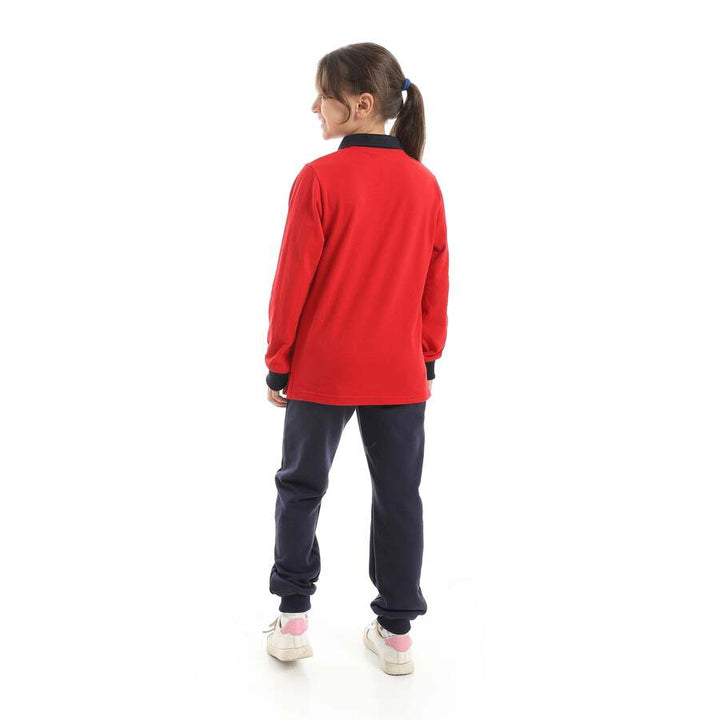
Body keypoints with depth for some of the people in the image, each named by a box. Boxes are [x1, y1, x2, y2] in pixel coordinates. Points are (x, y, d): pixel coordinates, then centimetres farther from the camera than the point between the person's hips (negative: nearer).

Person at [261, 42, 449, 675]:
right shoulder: (425, 184, 0)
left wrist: (277, 363, -1)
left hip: (321, 369, -3)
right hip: (401, 374, 3)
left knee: (301, 487, 15)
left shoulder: (320, 179, -13)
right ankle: (396, 633, 20)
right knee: (399, 496, 11)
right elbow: (436, 284, 5)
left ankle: (292, 620, 19)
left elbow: (294, 280, -11)